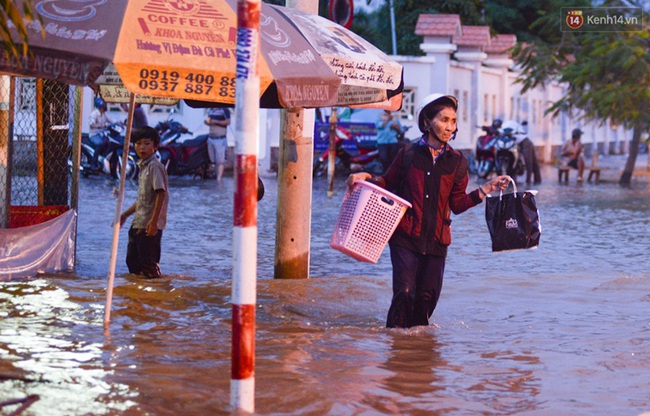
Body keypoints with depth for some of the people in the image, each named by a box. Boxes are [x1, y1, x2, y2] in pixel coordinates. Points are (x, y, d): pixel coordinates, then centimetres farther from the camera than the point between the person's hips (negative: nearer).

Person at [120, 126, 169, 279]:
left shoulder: (155, 166, -12)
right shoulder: (143, 166, 16)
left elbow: (161, 194, -18)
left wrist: (154, 221, -23)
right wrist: (125, 215, 25)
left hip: (150, 225, -10)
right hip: (138, 223, 10)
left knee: (149, 266, -5)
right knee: (132, 262, 14)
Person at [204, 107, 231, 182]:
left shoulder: (224, 110, -8)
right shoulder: (211, 110, 15)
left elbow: (228, 122, -17)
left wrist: (216, 122, -21)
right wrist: (207, 121, 0)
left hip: (220, 139, -8)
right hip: (210, 138, 8)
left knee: (220, 160, -11)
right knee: (212, 160, 12)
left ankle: (218, 179, -16)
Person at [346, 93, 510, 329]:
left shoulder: (456, 162, 7)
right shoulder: (408, 154, 1)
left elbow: (457, 204, 8)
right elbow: (388, 184, 12)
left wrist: (485, 190, -1)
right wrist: (367, 178, -6)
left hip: (436, 241, 3)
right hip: (405, 238, -2)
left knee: (427, 298, 4)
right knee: (404, 294, -13)